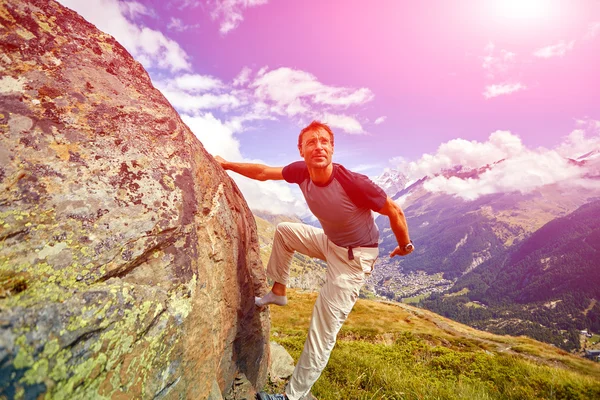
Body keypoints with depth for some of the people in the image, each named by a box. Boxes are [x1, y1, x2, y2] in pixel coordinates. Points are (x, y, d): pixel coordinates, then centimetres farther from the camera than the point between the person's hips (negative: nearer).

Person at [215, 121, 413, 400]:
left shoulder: (353, 183, -32)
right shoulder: (301, 171, -13)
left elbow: (394, 211, -18)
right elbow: (264, 172, 1)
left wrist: (405, 246, -2)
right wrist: (226, 164, 8)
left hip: (354, 258, -7)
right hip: (329, 242, 7)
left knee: (322, 334, -2)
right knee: (284, 231, 17)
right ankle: (278, 292, 27)